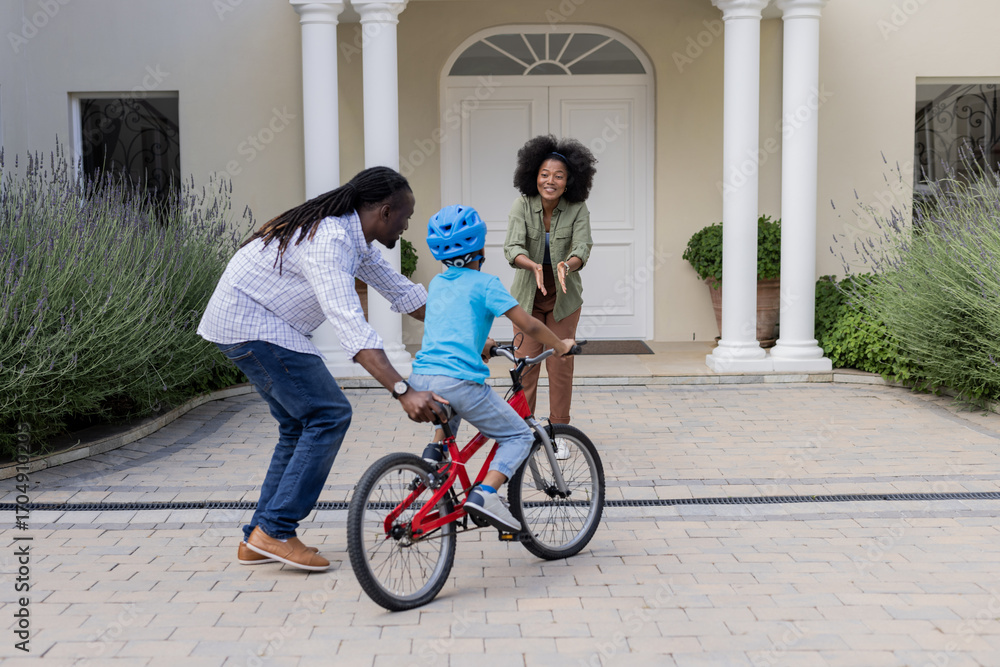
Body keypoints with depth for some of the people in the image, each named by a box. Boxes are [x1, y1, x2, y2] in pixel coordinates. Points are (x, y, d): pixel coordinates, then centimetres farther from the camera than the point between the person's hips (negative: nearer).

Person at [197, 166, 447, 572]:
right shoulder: (328, 242, -28)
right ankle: (274, 531, -7)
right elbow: (351, 328, -40)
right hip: (247, 323, -10)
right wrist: (404, 393, -47)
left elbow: (401, 291, 13)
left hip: (266, 326, 10)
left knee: (300, 425, 12)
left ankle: (258, 539, 16)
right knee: (329, 415, -12)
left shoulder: (353, 236, 5)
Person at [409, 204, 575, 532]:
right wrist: (561, 345, 14)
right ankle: (485, 494, -13)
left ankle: (435, 449, 23)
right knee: (519, 436, 7)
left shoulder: (437, 283, 21)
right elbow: (529, 325, -2)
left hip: (420, 379, 7)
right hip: (459, 380, -7)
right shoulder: (484, 283, 2)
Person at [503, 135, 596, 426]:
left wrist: (567, 265, -44)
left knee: (561, 364, 5)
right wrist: (533, 266, -45)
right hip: (527, 297, 0)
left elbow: (582, 247, -22)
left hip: (563, 298, 0)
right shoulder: (522, 205, -13)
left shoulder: (577, 209, -12)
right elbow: (512, 247, -24)